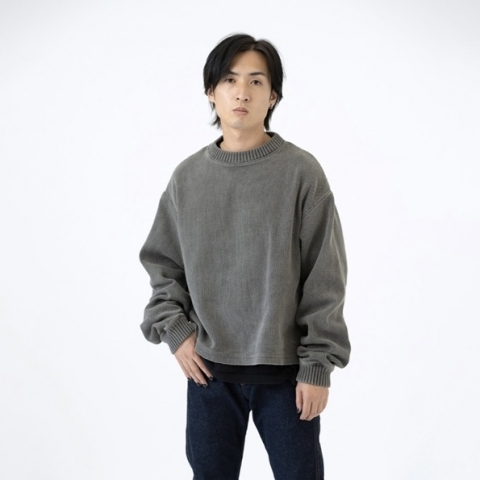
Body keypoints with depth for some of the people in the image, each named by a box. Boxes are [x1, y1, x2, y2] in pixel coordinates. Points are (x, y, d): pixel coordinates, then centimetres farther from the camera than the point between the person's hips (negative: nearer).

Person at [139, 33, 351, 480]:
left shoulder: (301, 172, -7)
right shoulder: (187, 176, 2)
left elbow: (324, 281, -7)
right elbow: (162, 264, 12)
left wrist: (317, 366, -9)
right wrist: (174, 330, -2)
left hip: (285, 368, -2)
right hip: (208, 368, 3)